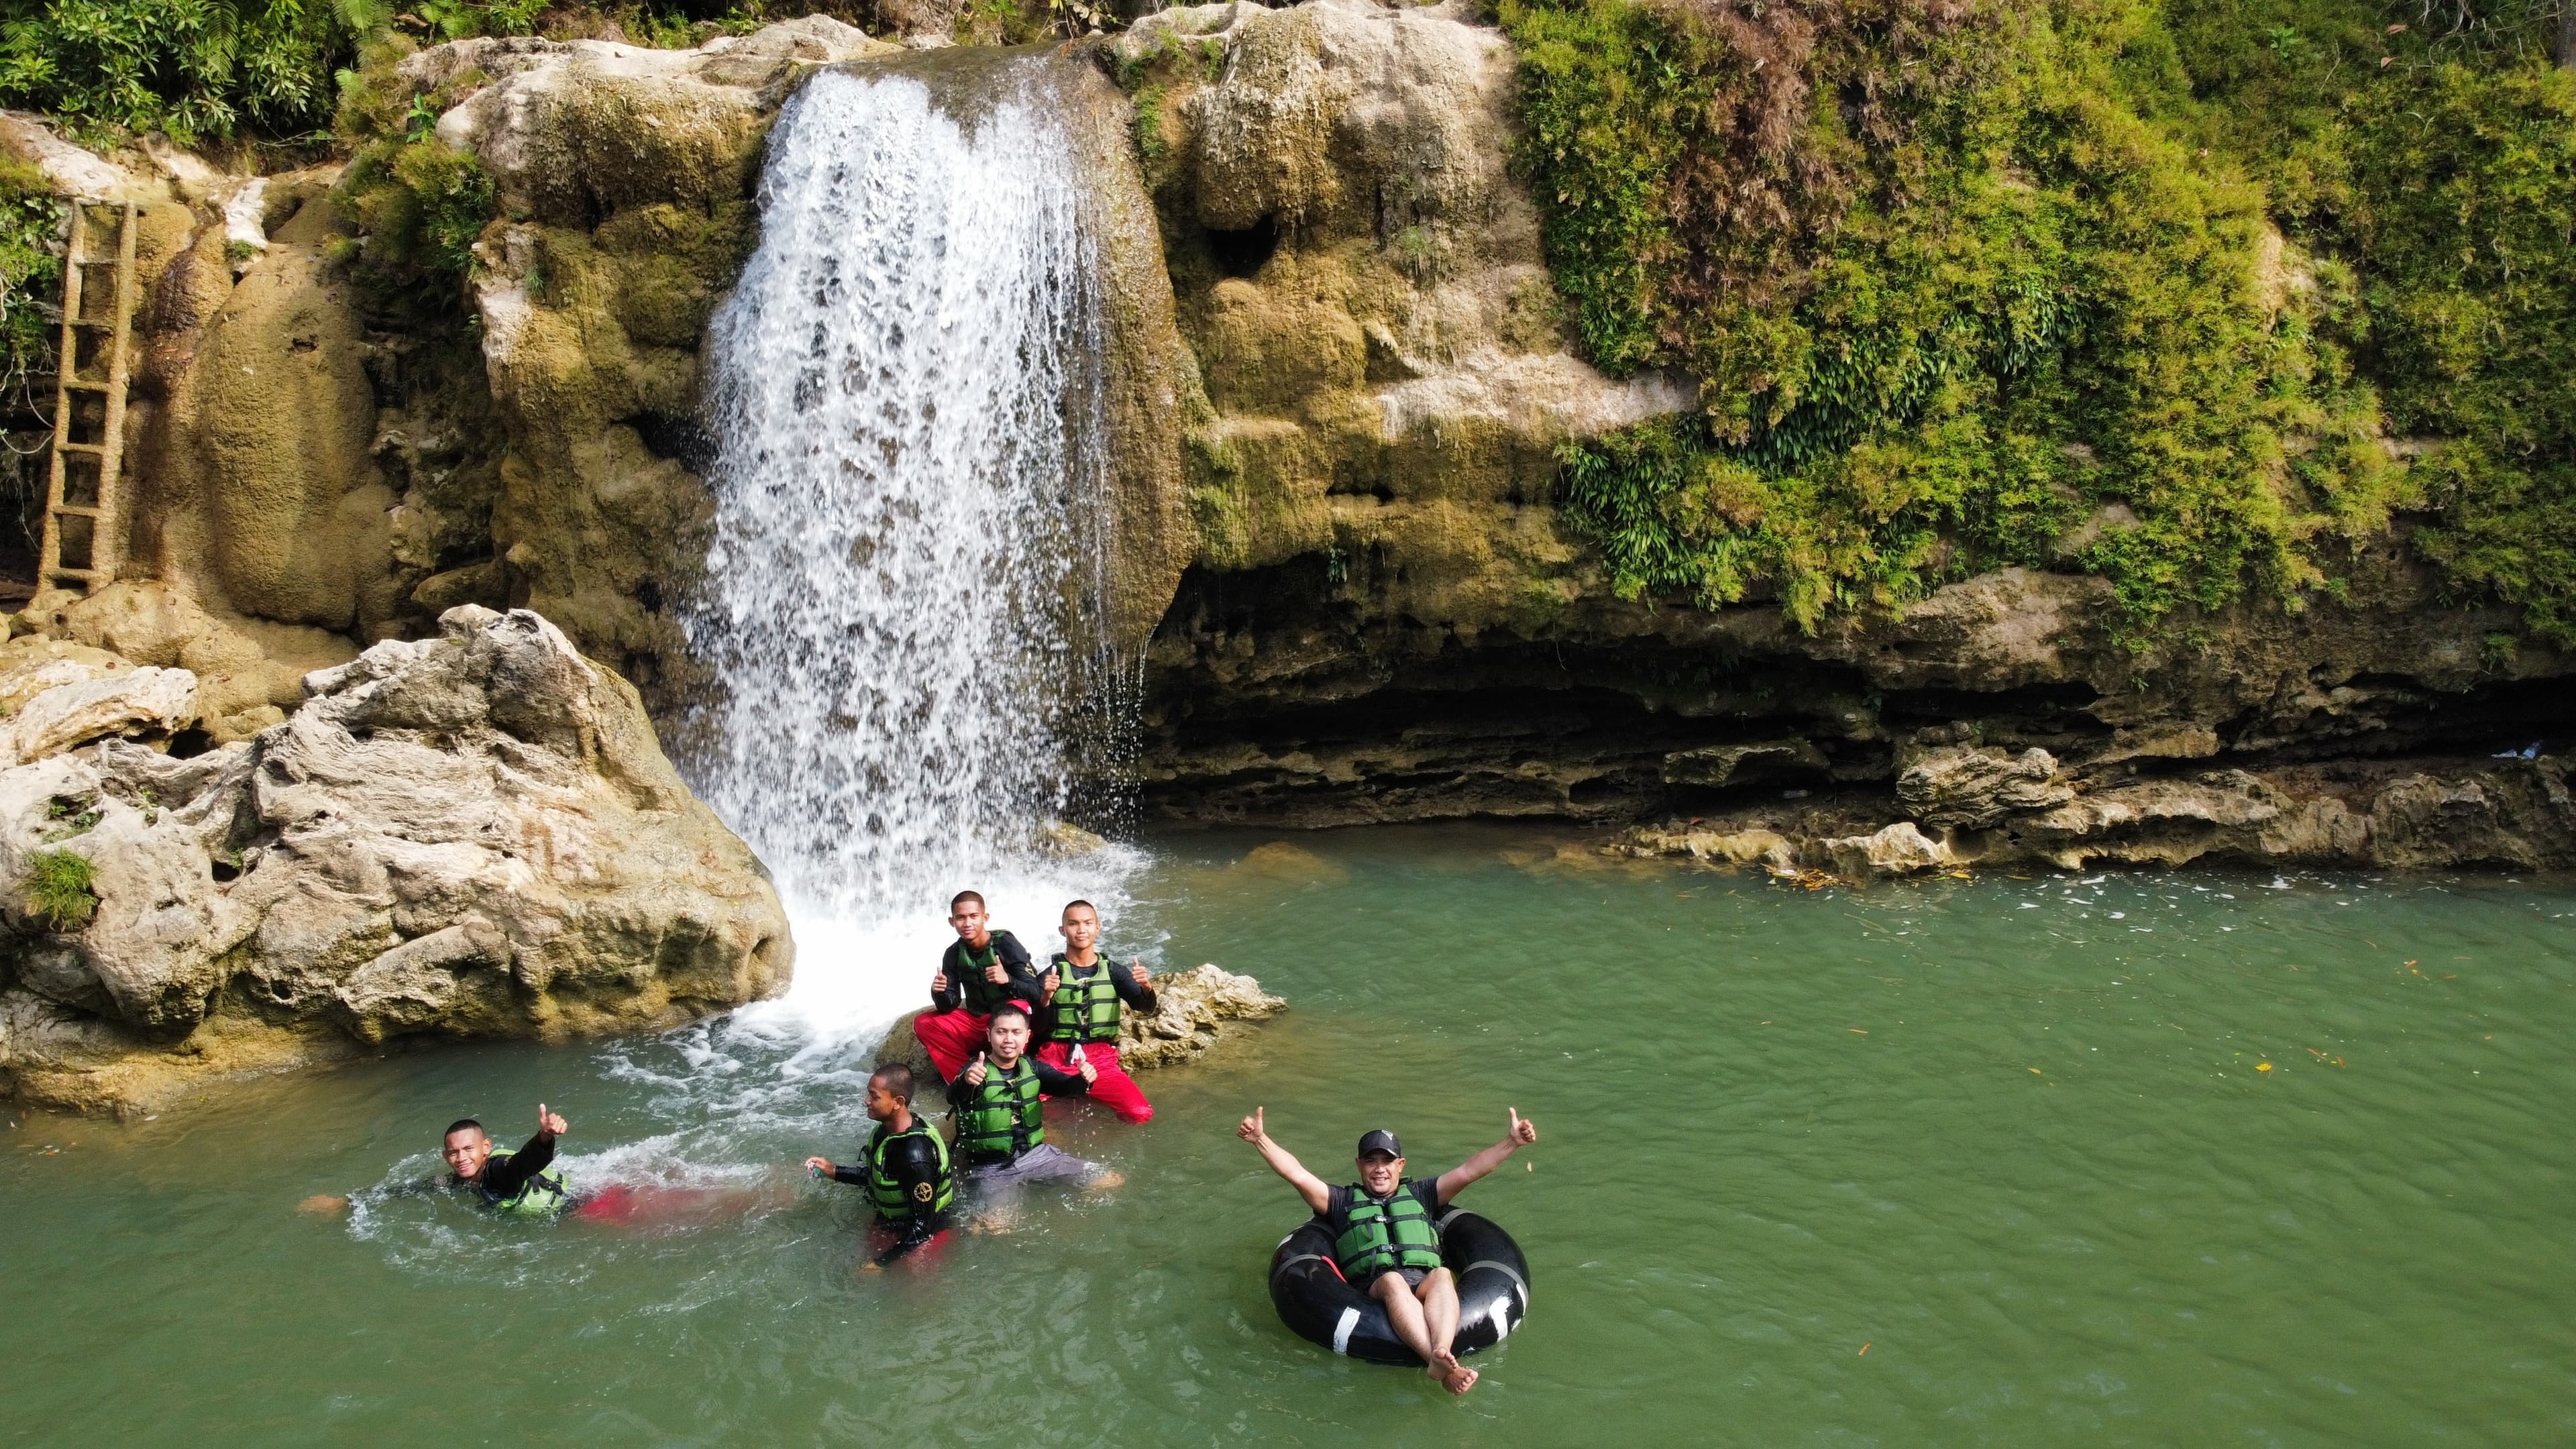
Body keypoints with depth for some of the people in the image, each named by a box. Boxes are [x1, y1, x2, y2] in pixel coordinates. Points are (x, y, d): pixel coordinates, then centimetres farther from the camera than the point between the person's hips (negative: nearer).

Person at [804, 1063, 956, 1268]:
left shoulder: (915, 1156, -37)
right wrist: (834, 1172, 5)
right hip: (889, 1224, 8)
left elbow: (923, 1225, -29)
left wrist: (880, 1263, -24)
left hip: (922, 1239, -8)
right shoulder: (887, 1130, -9)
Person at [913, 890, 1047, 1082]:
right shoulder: (953, 954, -2)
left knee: (1018, 1007, -37)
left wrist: (1007, 980, -42)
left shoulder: (1006, 944, -15)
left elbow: (1035, 993, -21)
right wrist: (939, 993, -27)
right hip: (976, 1023, 5)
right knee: (923, 1024, -14)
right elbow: (949, 1007, -3)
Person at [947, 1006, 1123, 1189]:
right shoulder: (976, 1071, -12)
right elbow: (953, 1096, -32)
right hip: (991, 1168, -6)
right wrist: (966, 1081, -56)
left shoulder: (1032, 1067, 5)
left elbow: (1066, 1085, -9)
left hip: (1036, 1154, 6)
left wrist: (1083, 1079, -33)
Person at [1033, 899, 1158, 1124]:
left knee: (1141, 1114, -20)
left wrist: (1147, 987, -26)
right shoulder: (1052, 974, 4)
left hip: (1101, 1060, 2)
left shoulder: (1113, 971, 8)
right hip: (1056, 1059, -2)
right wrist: (1046, 998, -23)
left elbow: (1145, 1008, -4)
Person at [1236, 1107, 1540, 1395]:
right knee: (1393, 1280, -37)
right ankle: (1443, 1366, -58)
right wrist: (1261, 1139, 5)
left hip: (1424, 1284, 2)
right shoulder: (1344, 1201, 29)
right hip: (1373, 1287, -2)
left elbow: (1469, 1171, 23)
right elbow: (1298, 1175, 17)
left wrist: (1512, 1142, 13)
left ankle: (1441, 1354, -59)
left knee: (1443, 1275, -34)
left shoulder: (1419, 1195, 33)